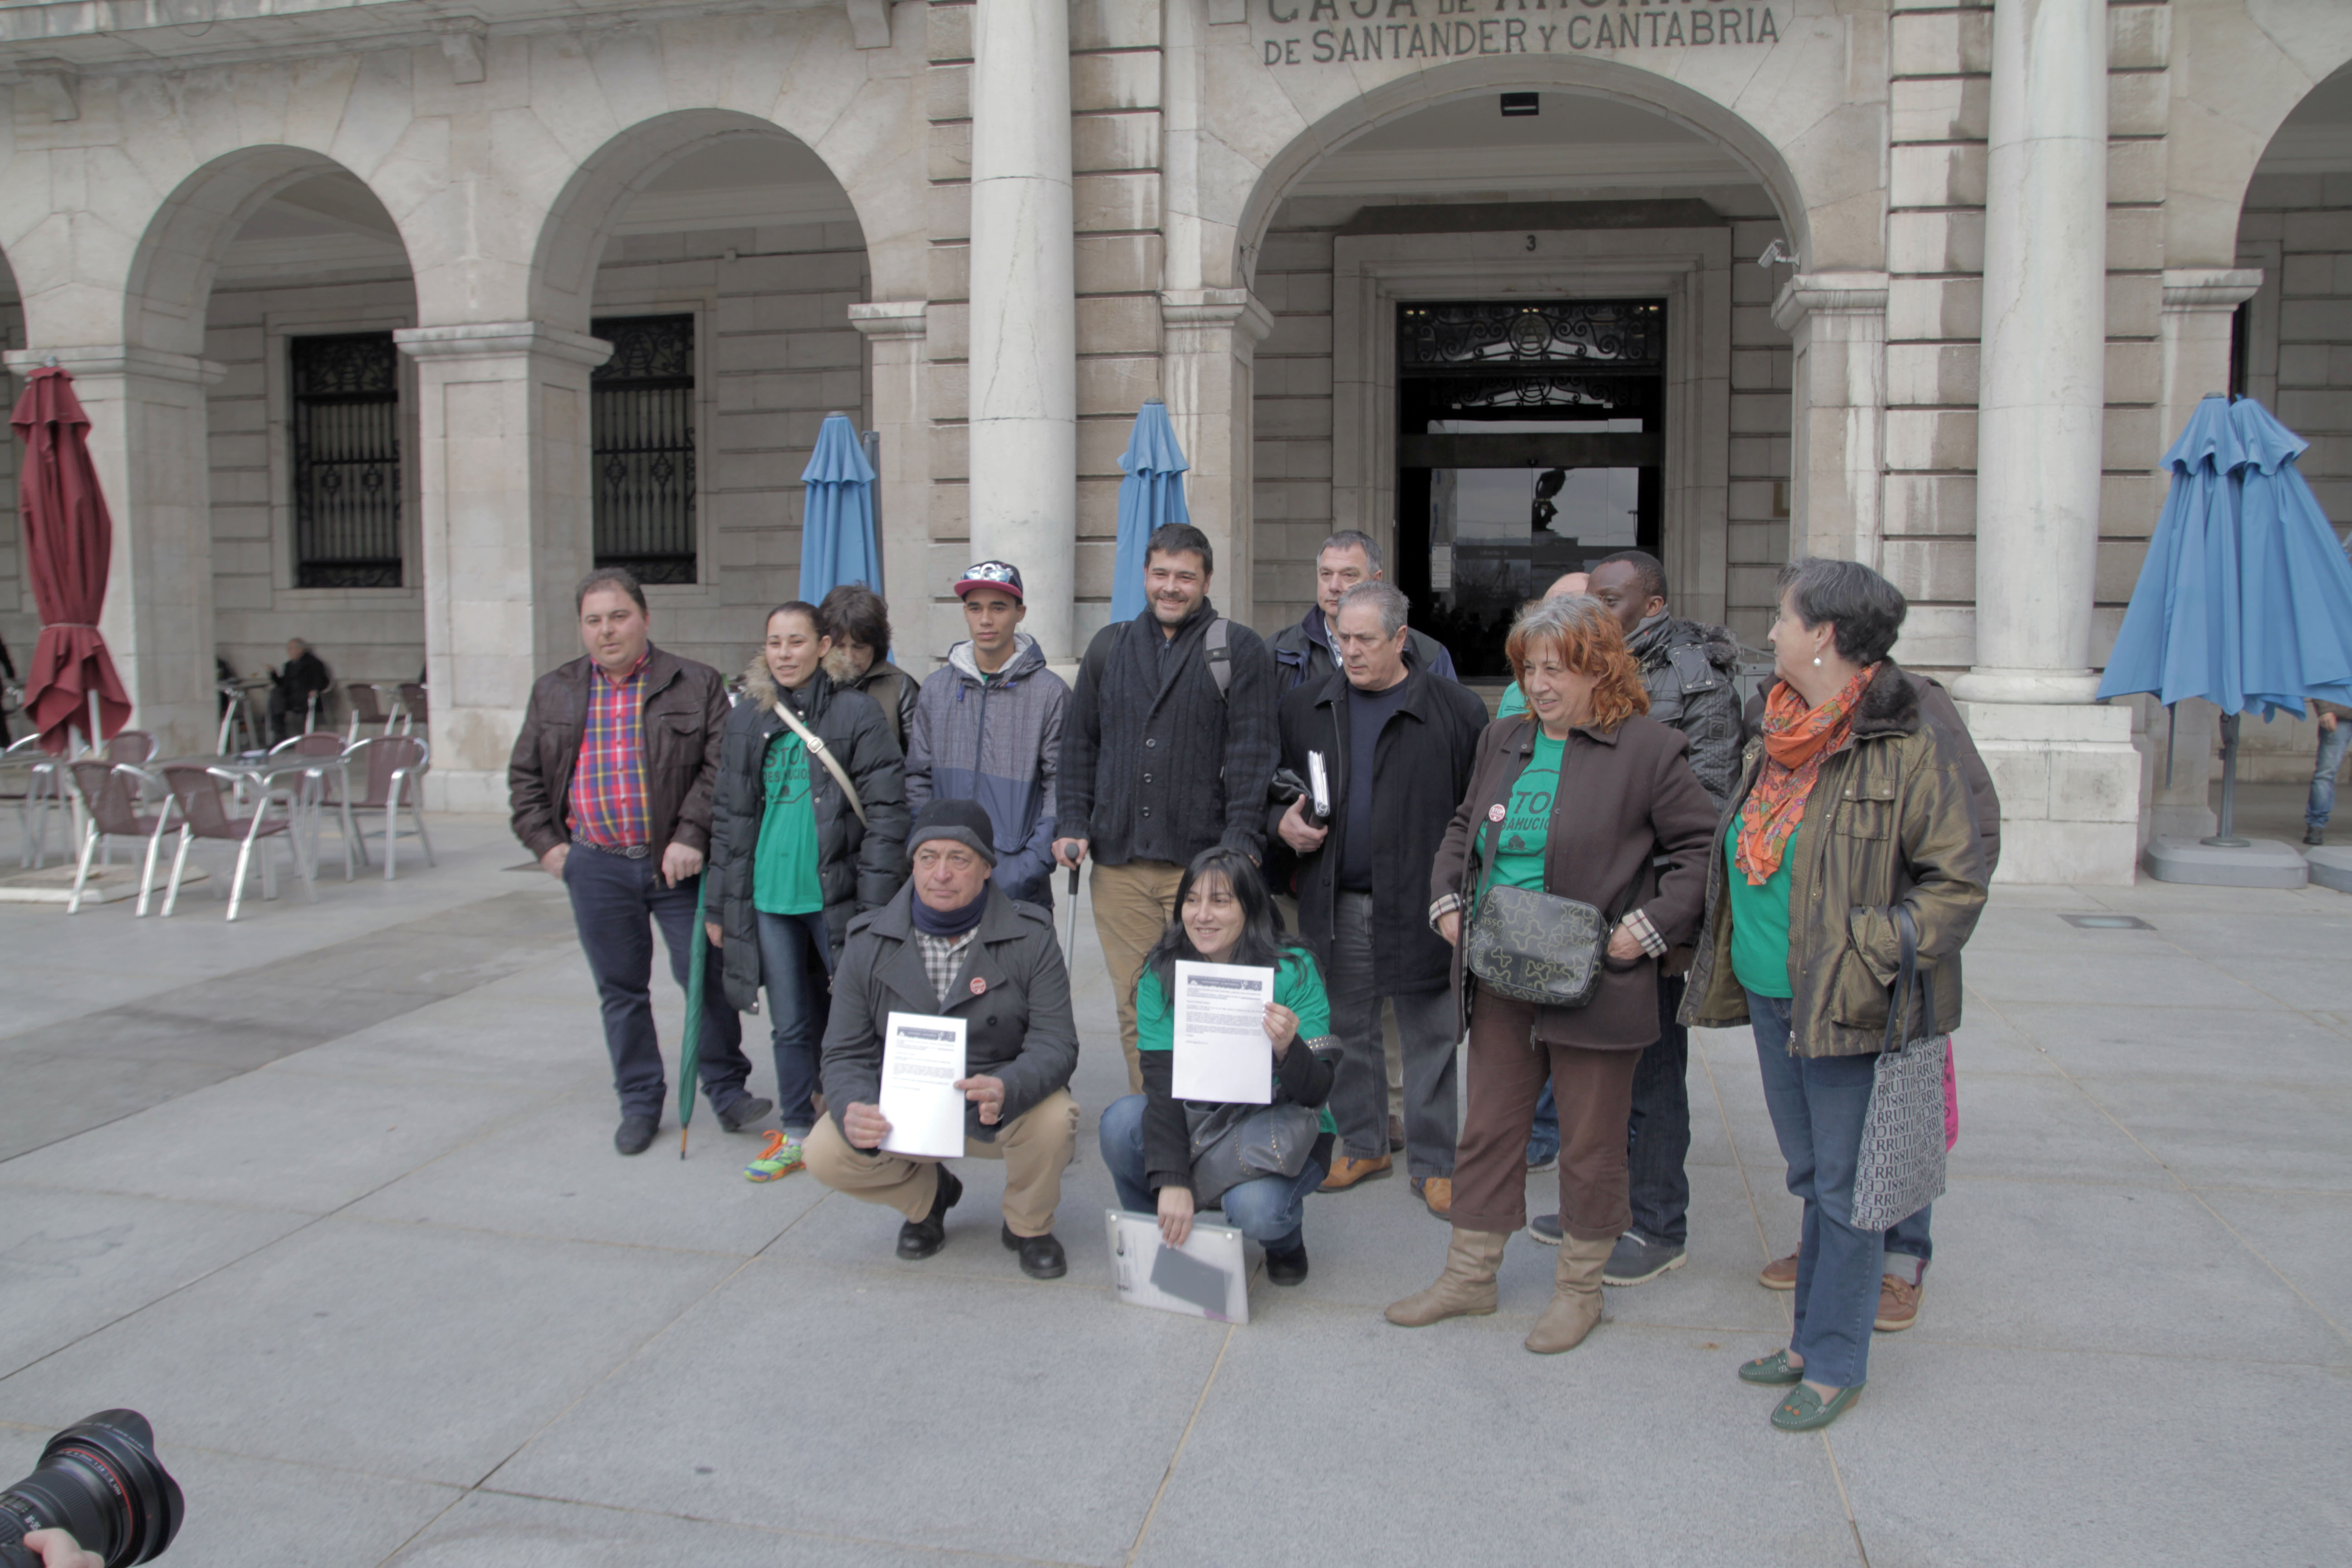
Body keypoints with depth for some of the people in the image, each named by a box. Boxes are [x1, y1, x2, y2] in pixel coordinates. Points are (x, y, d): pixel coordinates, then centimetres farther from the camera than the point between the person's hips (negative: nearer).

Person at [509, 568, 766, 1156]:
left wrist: (691, 836, -16)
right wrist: (546, 841, 4)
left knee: (706, 977, 0)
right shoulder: (553, 692, 10)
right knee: (621, 991, 11)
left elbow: (720, 767, -7)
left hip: (679, 864, -3)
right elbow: (524, 775, 15)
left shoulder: (695, 685, -1)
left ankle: (727, 1090, 17)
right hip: (597, 869, 3)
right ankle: (639, 1102, 24)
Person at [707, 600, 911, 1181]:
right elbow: (728, 815, 14)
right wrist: (719, 904, 12)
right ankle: (795, 1133, 28)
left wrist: (874, 905, -12)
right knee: (790, 1025, 14)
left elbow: (885, 814, -8)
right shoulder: (747, 719, 10)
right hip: (767, 898, 4)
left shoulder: (857, 714, -5)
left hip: (835, 896, -4)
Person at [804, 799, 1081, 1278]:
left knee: (1054, 1118, -33)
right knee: (826, 1153, -23)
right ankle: (928, 1194, 12)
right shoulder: (870, 944, -4)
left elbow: (1055, 1042, -16)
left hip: (1005, 1111, -2)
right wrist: (856, 1112, -29)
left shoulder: (1030, 938, -10)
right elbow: (846, 1053, -4)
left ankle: (1029, 1225, 2)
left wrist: (1007, 1089, -39)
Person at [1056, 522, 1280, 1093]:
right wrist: (1073, 823, 7)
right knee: (1135, 1011, 6)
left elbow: (1251, 754, -2)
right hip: (1118, 863, 3)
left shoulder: (1239, 650, 4)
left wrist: (1242, 842, -10)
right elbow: (1080, 744, 18)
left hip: (1204, 861, -3)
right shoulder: (1109, 647, 16)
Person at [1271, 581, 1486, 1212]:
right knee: (1347, 1032, 14)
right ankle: (1362, 1144, 30)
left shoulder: (1456, 710, -3)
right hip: (1336, 904, 3)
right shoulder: (1304, 707, 8)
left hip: (1420, 905, -3)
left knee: (1430, 1037, 6)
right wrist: (1282, 822, -4)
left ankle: (1433, 1161, 19)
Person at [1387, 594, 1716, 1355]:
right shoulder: (1502, 740, 10)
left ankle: (1579, 1288, 28)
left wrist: (1648, 927, -14)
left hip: (1592, 981, -5)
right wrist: (1447, 899, 7)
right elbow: (1463, 828, 21)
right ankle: (1470, 1275, 30)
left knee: (1591, 1142, 10)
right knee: (1489, 1127, 15)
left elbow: (1699, 848, -6)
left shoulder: (1649, 750, -8)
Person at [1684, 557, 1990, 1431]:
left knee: (1845, 1189, 4)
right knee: (1810, 1179, 19)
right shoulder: (1783, 733, 9)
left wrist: (1869, 956, -21)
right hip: (1771, 998, 8)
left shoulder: (1909, 745, -15)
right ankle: (1812, 1337, 33)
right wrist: (1729, 961, 15)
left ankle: (1835, 1365, 18)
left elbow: (1958, 884, -14)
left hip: (1849, 1009, -7)